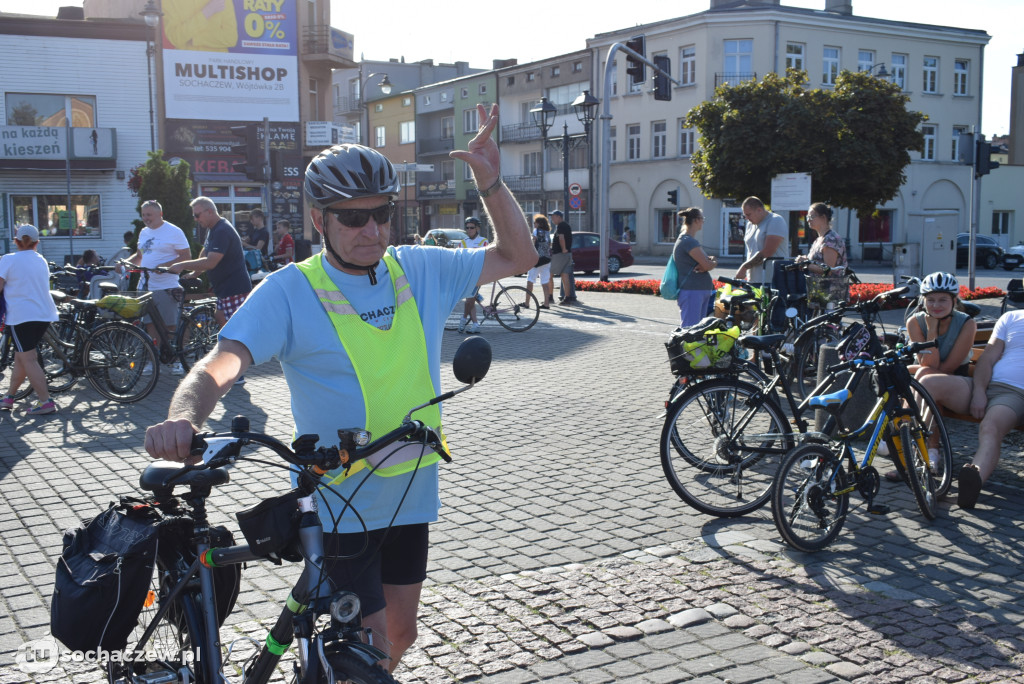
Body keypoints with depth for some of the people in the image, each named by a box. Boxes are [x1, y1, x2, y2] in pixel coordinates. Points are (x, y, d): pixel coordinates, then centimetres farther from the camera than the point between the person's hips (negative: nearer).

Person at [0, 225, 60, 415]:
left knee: (28, 360, -4)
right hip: (45, 314, 7)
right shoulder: (42, 260, 13)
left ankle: (45, 401, -11)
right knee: (20, 357, 17)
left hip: (22, 315, -7)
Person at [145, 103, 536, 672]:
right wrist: (183, 416, -47)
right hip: (338, 504, -5)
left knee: (400, 635, 20)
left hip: (411, 495, 5)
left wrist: (489, 182, -7)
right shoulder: (290, 291, -14)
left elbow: (515, 258, 6)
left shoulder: (418, 271, -1)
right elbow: (217, 367, -26)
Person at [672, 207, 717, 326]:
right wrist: (714, 262, 4)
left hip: (701, 291, 11)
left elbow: (705, 260, 17)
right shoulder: (688, 241, -15)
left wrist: (711, 260, -7)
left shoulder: (691, 240, 18)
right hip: (691, 291, -11)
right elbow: (707, 265, -19)